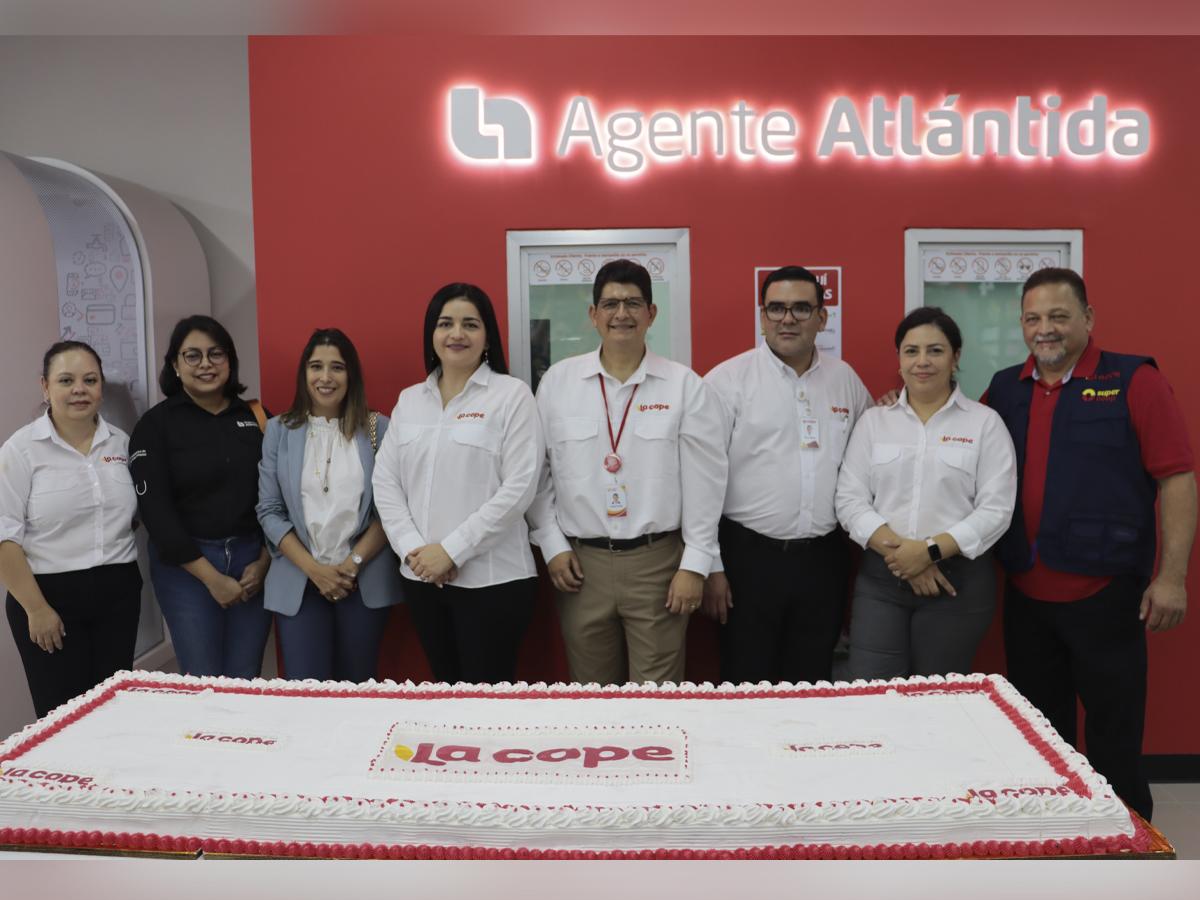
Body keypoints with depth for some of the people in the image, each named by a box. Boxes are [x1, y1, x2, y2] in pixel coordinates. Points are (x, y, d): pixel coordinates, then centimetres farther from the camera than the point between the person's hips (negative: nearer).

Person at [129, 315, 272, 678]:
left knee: (246, 682, 6)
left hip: (252, 559, 2)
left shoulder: (255, 417, 7)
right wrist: (211, 576, -10)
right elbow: (155, 509, -7)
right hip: (185, 565, -2)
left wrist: (263, 562, -3)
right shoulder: (155, 424, -2)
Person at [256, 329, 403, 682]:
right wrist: (313, 568, -8)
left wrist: (354, 563, -10)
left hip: (366, 581, 0)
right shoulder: (278, 430, 5)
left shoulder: (378, 429, 2)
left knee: (356, 688, 8)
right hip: (299, 581, 1)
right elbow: (269, 511, 3)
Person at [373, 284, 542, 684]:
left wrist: (452, 550, -14)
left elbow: (519, 487, -13)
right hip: (422, 576, 5)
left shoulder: (512, 394, -5)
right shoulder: (409, 400, 10)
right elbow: (385, 482, 7)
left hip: (492, 578, -5)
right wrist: (412, 549, -7)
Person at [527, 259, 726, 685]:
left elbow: (704, 481, -2)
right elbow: (537, 472, 7)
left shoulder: (684, 385, -2)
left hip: (658, 563, -1)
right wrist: (552, 546, 1)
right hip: (581, 563, 2)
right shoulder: (557, 381, 3)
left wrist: (695, 564, -5)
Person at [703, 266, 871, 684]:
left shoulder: (845, 379, 7)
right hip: (749, 557, -4)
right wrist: (710, 567, -8)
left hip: (824, 559, 4)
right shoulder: (727, 380, -6)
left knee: (813, 685, 15)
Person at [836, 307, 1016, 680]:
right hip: (880, 578, 2)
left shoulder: (985, 422, 1)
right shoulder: (873, 420, 7)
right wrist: (898, 551, -13)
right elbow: (849, 499, 1)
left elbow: (996, 509, -6)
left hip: (959, 579, -1)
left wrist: (931, 550, -16)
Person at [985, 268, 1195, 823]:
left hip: (1104, 590, -4)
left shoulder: (1133, 381, -5)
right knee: (1040, 730, 16)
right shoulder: (1004, 389, 8)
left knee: (1115, 733, 7)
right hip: (1025, 592, 5)